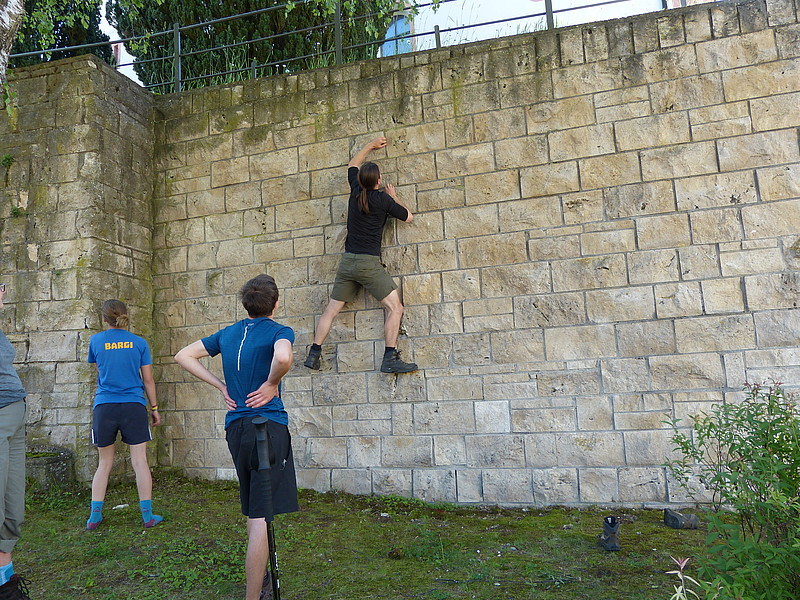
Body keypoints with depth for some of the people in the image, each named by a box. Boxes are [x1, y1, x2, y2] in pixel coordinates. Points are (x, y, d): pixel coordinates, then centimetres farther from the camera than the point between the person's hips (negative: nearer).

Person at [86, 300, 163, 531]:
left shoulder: (96, 340, 3)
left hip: (104, 407, 1)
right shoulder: (139, 343, 2)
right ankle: (148, 515, 4)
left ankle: (95, 515, 17)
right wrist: (154, 408, 12)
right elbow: (148, 380, 3)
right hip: (134, 406, -1)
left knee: (104, 464, 14)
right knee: (140, 461, 1)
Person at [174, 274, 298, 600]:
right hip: (268, 426, -7)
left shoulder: (227, 333, 11)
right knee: (261, 518, -3)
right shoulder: (280, 331, -8)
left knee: (254, 512, 21)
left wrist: (222, 386, 10)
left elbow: (183, 356, 14)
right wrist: (271, 384, -12)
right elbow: (283, 357, -32)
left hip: (234, 427, 7)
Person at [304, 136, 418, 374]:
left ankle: (313, 355, 15)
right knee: (395, 308, -3)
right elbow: (408, 217, 9)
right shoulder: (382, 199, -5)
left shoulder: (356, 191, 8)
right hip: (369, 263, -6)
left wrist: (371, 146, 39)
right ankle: (390, 359, -10)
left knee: (331, 309, 13)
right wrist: (393, 196, 21)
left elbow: (353, 165, 29)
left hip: (347, 262, 6)